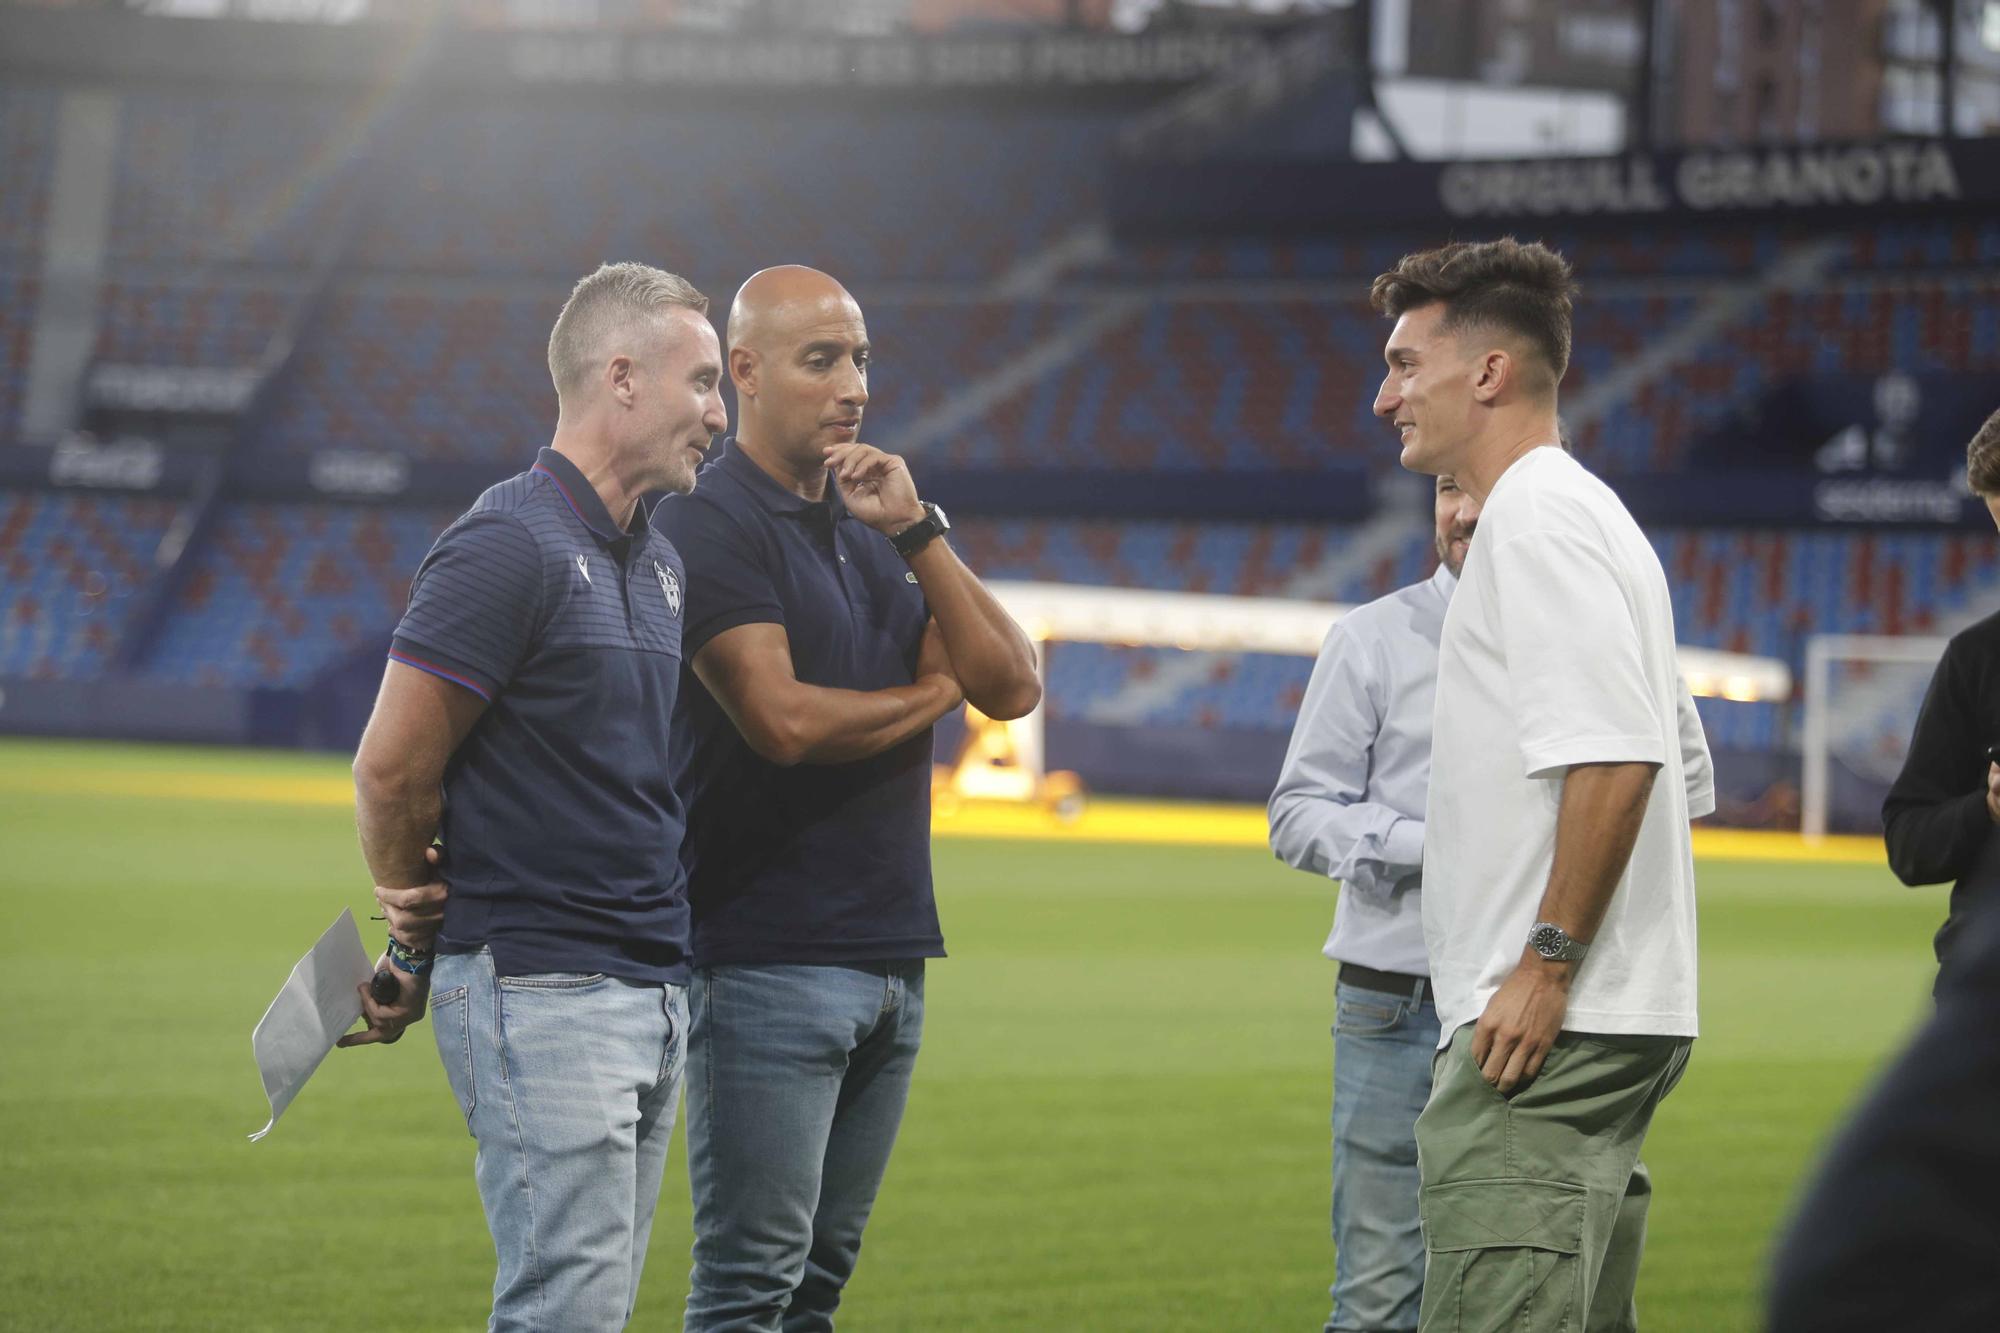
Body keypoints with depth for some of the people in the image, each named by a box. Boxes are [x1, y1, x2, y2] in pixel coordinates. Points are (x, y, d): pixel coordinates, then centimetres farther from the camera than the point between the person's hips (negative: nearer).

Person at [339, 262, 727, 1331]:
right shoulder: (508, 547, -12)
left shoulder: (658, 562, 16)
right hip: (541, 996, -9)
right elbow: (390, 771, -11)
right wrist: (423, 933, 4)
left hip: (654, 991, 9)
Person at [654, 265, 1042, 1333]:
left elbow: (1012, 686, 8)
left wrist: (919, 531, -2)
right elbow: (784, 720, -18)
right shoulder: (707, 526, -6)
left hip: (891, 955, 8)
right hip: (766, 957, -8)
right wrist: (931, 693, -1)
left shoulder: (873, 533, 18)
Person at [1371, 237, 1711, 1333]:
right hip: (1609, 1029, 11)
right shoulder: (1584, 512, 23)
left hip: (1549, 1029, -11)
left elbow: (1616, 755, -21)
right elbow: (1667, 760, 27)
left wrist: (1548, 958, -20)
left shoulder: (1536, 515, -10)